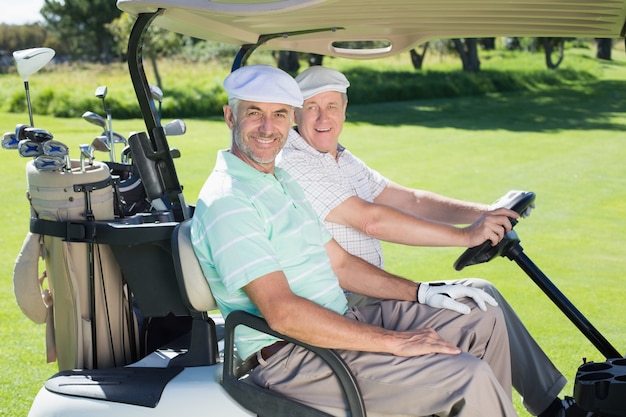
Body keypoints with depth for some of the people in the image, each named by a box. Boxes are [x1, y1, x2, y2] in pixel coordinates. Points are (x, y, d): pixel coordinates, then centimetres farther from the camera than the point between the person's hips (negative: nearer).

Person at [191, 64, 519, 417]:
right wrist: (394, 342, -23)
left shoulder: (283, 181, 14)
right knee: (470, 378, -20)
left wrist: (423, 292, 9)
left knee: (484, 319, 11)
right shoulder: (225, 201, -18)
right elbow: (282, 313, -25)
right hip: (292, 358, -10)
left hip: (343, 320, 10)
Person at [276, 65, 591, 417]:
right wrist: (465, 235, -25)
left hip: (370, 296, 9)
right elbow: (371, 220, -25)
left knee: (482, 293, 5)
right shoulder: (292, 164, -16)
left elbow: (408, 200, 11)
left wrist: (482, 213, -3)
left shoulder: (341, 158, 16)